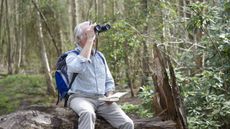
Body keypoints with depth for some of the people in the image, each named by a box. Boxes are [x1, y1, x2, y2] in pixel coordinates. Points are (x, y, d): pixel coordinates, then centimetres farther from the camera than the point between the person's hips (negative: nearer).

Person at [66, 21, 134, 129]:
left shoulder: (100, 56, 16)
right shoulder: (72, 56, -1)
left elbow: (109, 81, 22)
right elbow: (79, 66, -27)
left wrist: (109, 96, -1)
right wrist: (89, 40, -19)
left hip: (102, 99, 5)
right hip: (80, 97, -5)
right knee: (88, 113, -41)